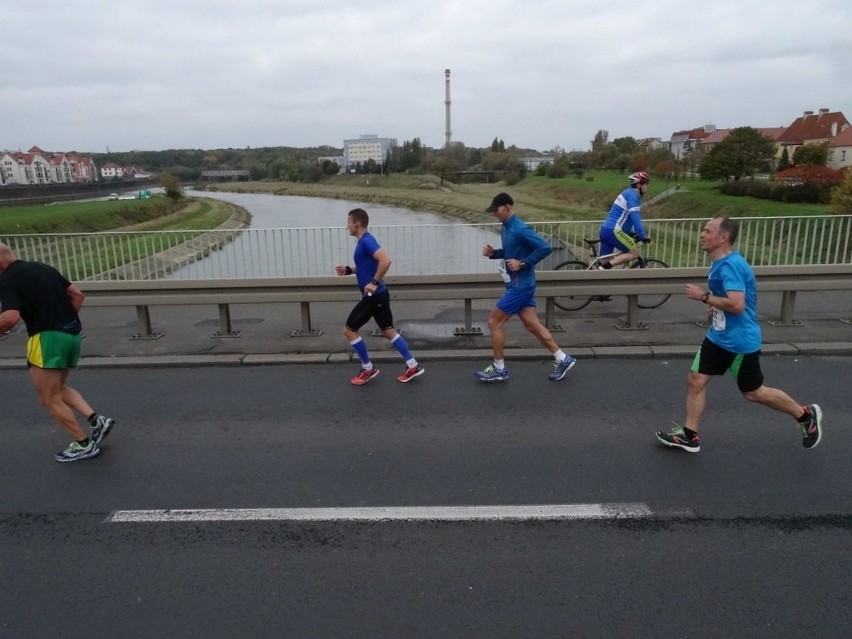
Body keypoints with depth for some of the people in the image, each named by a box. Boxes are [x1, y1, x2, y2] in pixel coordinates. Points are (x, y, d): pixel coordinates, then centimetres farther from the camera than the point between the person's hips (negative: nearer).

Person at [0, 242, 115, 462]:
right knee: (59, 389, 23)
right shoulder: (43, 268, 14)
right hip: (72, 334, 8)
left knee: (49, 398, 6)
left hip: (48, 337, -8)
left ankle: (84, 444, 10)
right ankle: (97, 420, 8)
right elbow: (77, 294, 16)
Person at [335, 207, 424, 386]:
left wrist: (374, 283, -27)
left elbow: (386, 260, -32)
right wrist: (348, 270, 14)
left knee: (349, 330, 1)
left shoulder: (366, 241, -18)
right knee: (388, 331, 14)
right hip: (379, 295, 10)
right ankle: (413, 366, 17)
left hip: (373, 296, -10)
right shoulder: (364, 241, 13)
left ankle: (368, 369, 12)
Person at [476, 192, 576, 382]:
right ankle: (562, 359, 22)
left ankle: (499, 369, 10)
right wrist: (493, 253, 5)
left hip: (521, 286, -10)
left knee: (494, 322, -3)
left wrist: (523, 263, -22)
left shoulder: (520, 229, -19)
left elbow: (545, 248, -23)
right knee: (532, 324, 13)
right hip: (518, 285, 10)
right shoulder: (505, 228, 10)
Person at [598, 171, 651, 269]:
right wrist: (643, 236, -19)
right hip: (613, 231, -10)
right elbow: (635, 217, -19)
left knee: (605, 263, 9)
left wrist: (632, 232, 33)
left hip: (606, 230, 10)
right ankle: (604, 268, -13)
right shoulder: (632, 195, -9)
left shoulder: (628, 193, 22)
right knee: (635, 253, -4)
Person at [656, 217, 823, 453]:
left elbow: (737, 304, -33)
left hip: (740, 341, -9)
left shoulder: (731, 265, -24)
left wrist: (703, 296, -23)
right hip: (717, 337, 9)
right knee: (695, 380, 4)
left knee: (753, 392, 9)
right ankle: (689, 436, 14)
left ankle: (806, 415, 33)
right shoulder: (721, 263, 7)